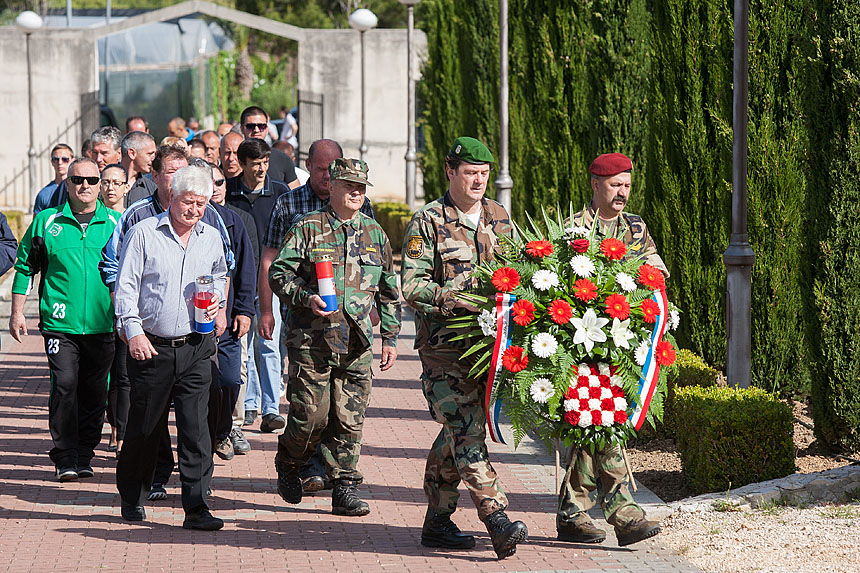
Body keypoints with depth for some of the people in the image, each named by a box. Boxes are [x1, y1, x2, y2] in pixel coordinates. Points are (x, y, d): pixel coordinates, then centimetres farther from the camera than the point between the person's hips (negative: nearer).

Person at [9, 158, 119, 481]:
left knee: (95, 391, 5)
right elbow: (25, 267, 11)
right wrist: (17, 312, 7)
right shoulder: (47, 221, 4)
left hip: (102, 324, 2)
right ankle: (65, 457, -5)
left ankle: (85, 454, 17)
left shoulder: (115, 223, 7)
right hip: (60, 322, -2)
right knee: (64, 385, -12)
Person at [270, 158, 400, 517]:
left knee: (350, 419, 1)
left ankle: (345, 488, 7)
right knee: (312, 415, -3)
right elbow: (279, 274, 1)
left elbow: (389, 291, 19)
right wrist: (306, 298, -16)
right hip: (312, 339, -3)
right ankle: (288, 463, 24)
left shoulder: (374, 234, 14)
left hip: (359, 343, 3)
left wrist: (390, 338, 16)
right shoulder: (308, 229, 1)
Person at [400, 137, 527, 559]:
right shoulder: (427, 222, -3)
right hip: (443, 347, -6)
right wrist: (456, 299, -23)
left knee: (458, 434, 11)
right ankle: (498, 524, -21)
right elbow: (412, 287, -9)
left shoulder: (500, 219, 15)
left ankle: (437, 522, 20)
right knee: (466, 435, -13)